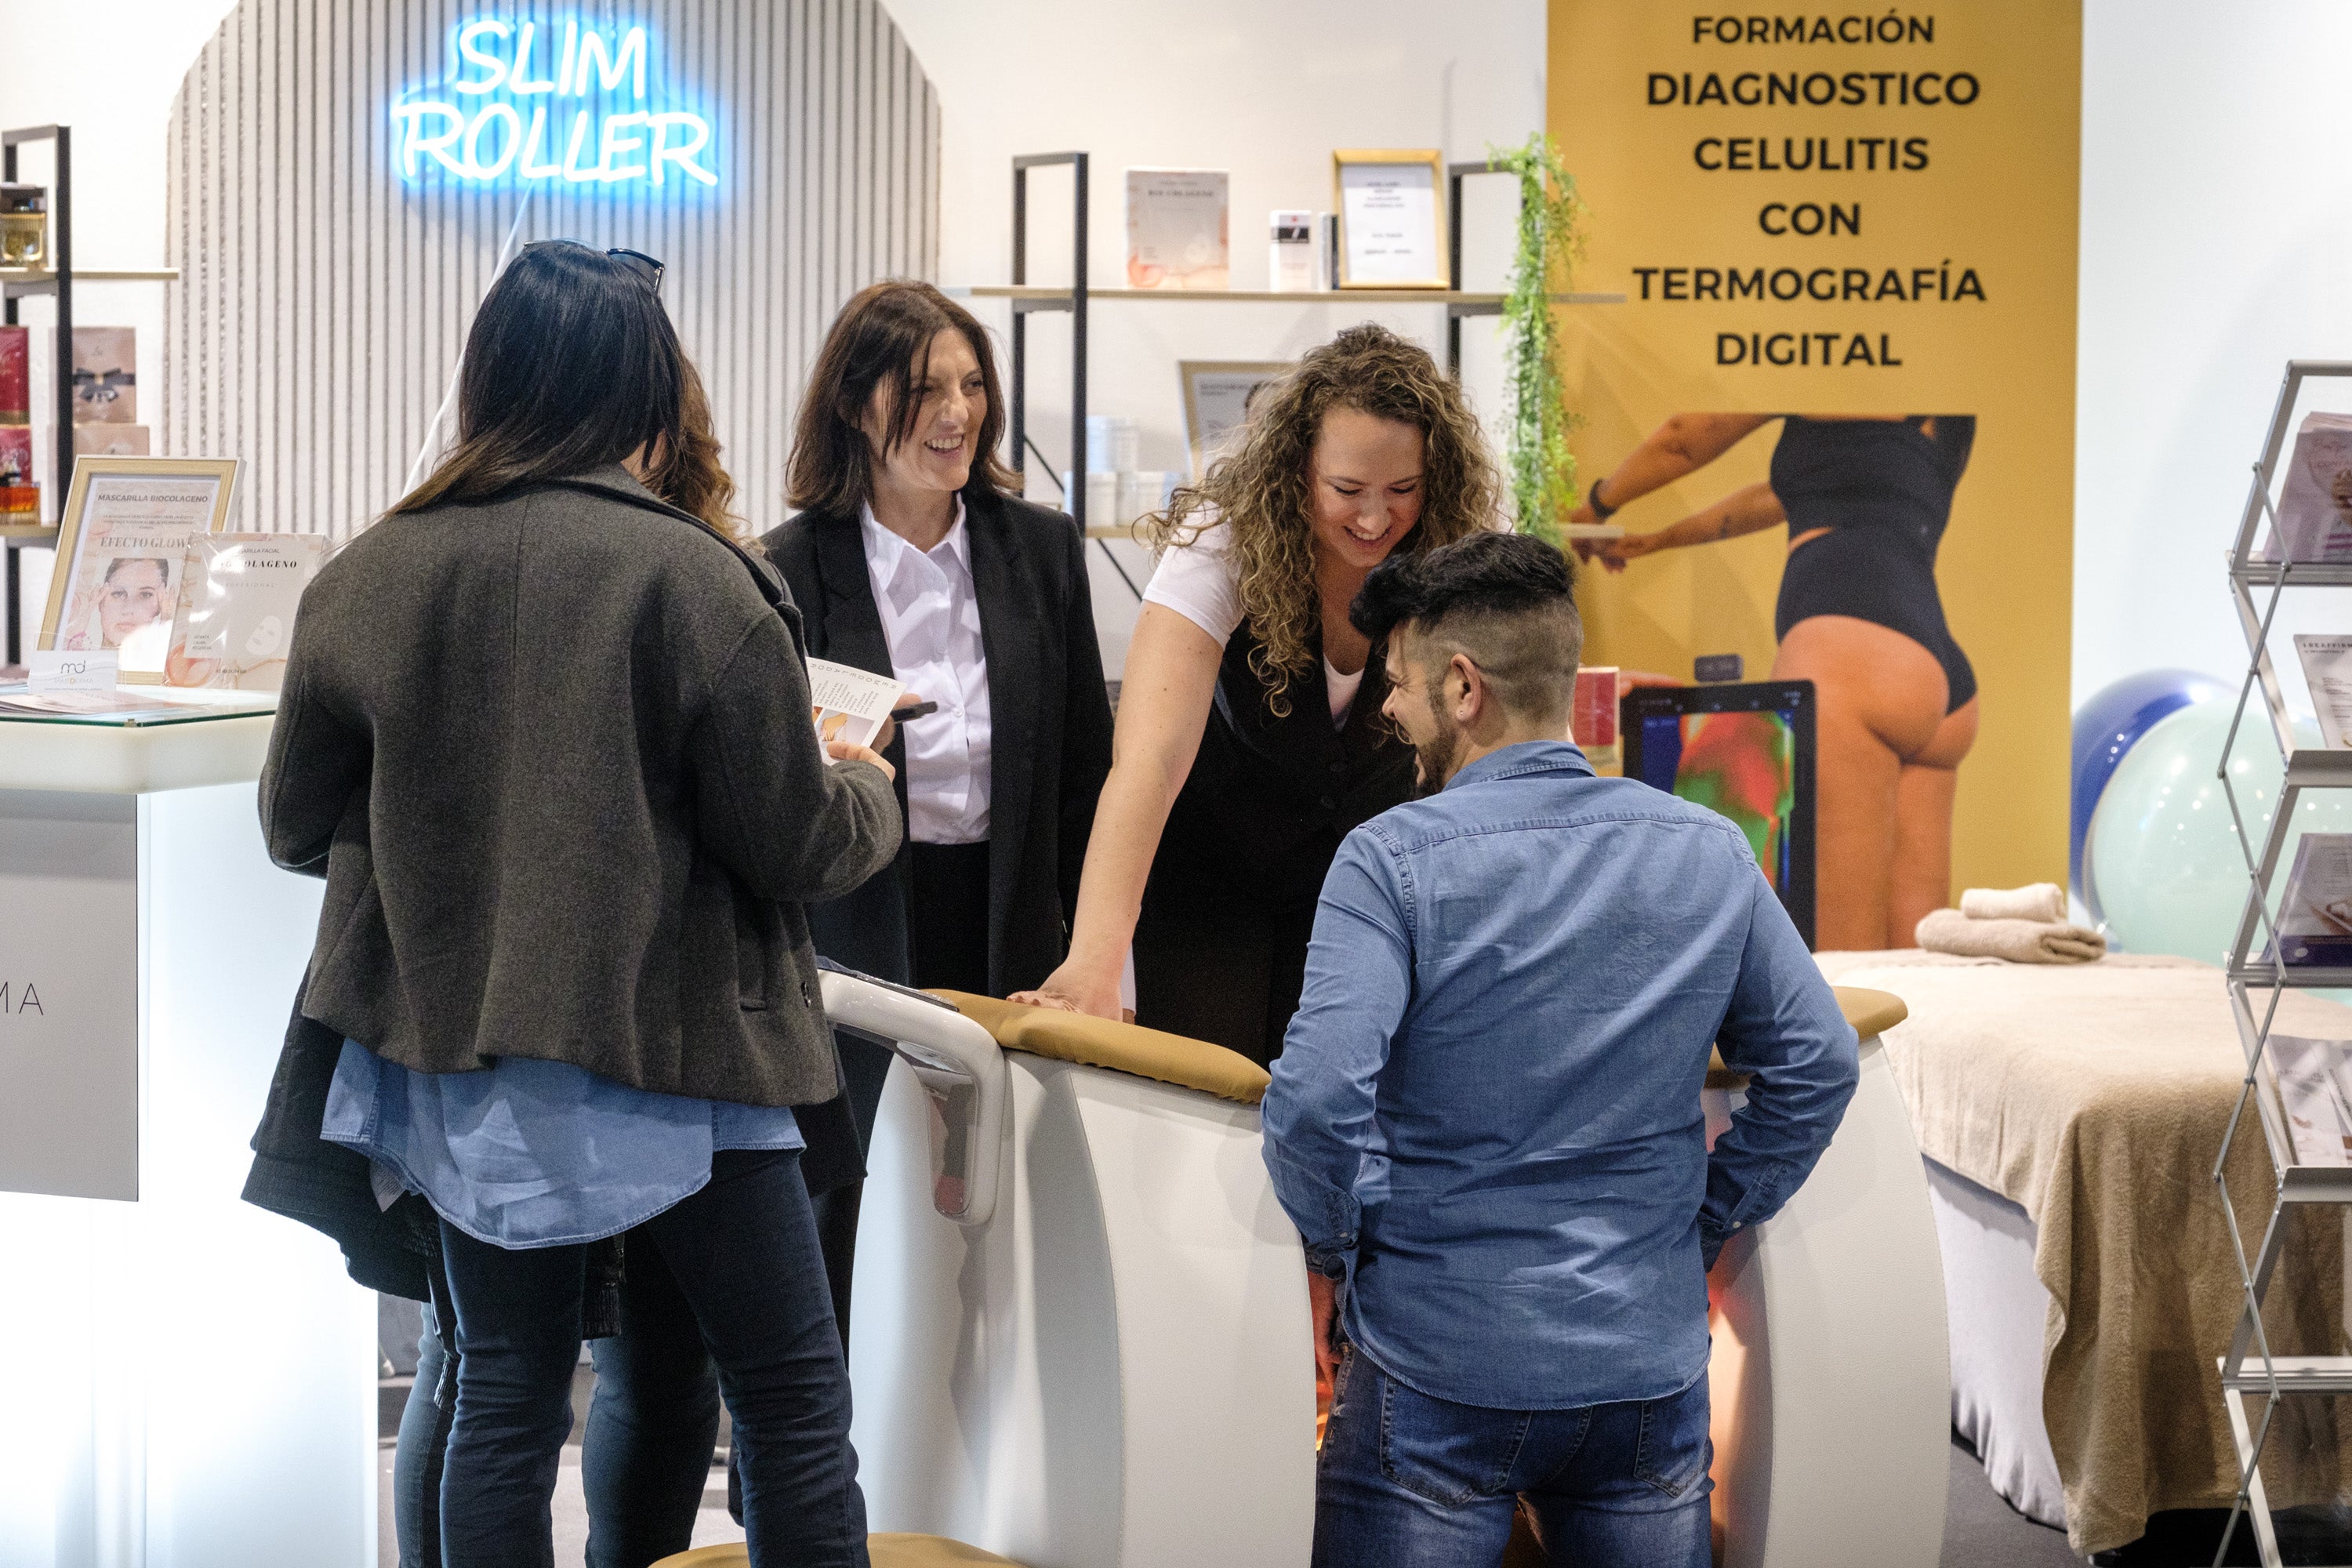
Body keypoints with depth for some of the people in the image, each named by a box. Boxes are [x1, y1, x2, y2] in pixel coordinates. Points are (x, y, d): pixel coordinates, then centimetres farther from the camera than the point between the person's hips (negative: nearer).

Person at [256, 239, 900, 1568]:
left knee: (504, 1397, 14)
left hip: (459, 1060, 4)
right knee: (794, 1403, 7)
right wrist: (865, 790, 12)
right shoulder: (694, 576, -15)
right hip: (672, 1056, -4)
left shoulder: (370, 576, -3)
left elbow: (300, 826, 7)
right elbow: (794, 847, -10)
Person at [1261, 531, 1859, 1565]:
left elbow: (1316, 1098, -21)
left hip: (1439, 1364, -3)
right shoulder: (1709, 853, 2)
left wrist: (1332, 1250, -4)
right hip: (1651, 1357, 4)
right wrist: (1701, 1227, 13)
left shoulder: (1392, 861, -12)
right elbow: (1816, 1066, 5)